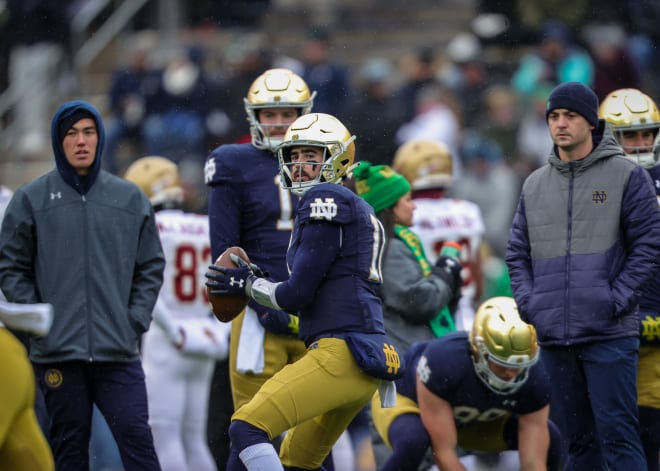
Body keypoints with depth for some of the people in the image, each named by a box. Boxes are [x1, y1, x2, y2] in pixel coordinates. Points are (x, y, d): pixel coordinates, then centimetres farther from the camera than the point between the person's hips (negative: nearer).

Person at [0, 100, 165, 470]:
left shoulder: (130, 198, 9)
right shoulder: (31, 199, 4)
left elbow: (151, 266, 12)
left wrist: (136, 319, 1)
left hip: (119, 352, 0)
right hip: (57, 351, 0)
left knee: (136, 437, -8)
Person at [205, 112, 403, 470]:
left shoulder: (325, 200, -6)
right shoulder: (358, 209, 23)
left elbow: (297, 294, -9)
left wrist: (248, 285, 8)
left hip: (340, 355, -10)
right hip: (366, 362, 10)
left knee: (246, 429, -15)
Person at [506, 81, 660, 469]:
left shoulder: (626, 175, -1)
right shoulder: (535, 185, 13)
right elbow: (518, 252, 18)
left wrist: (616, 298, -12)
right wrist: (528, 300, 2)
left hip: (610, 334, -5)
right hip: (554, 335, 5)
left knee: (618, 437, -10)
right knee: (578, 438, 10)